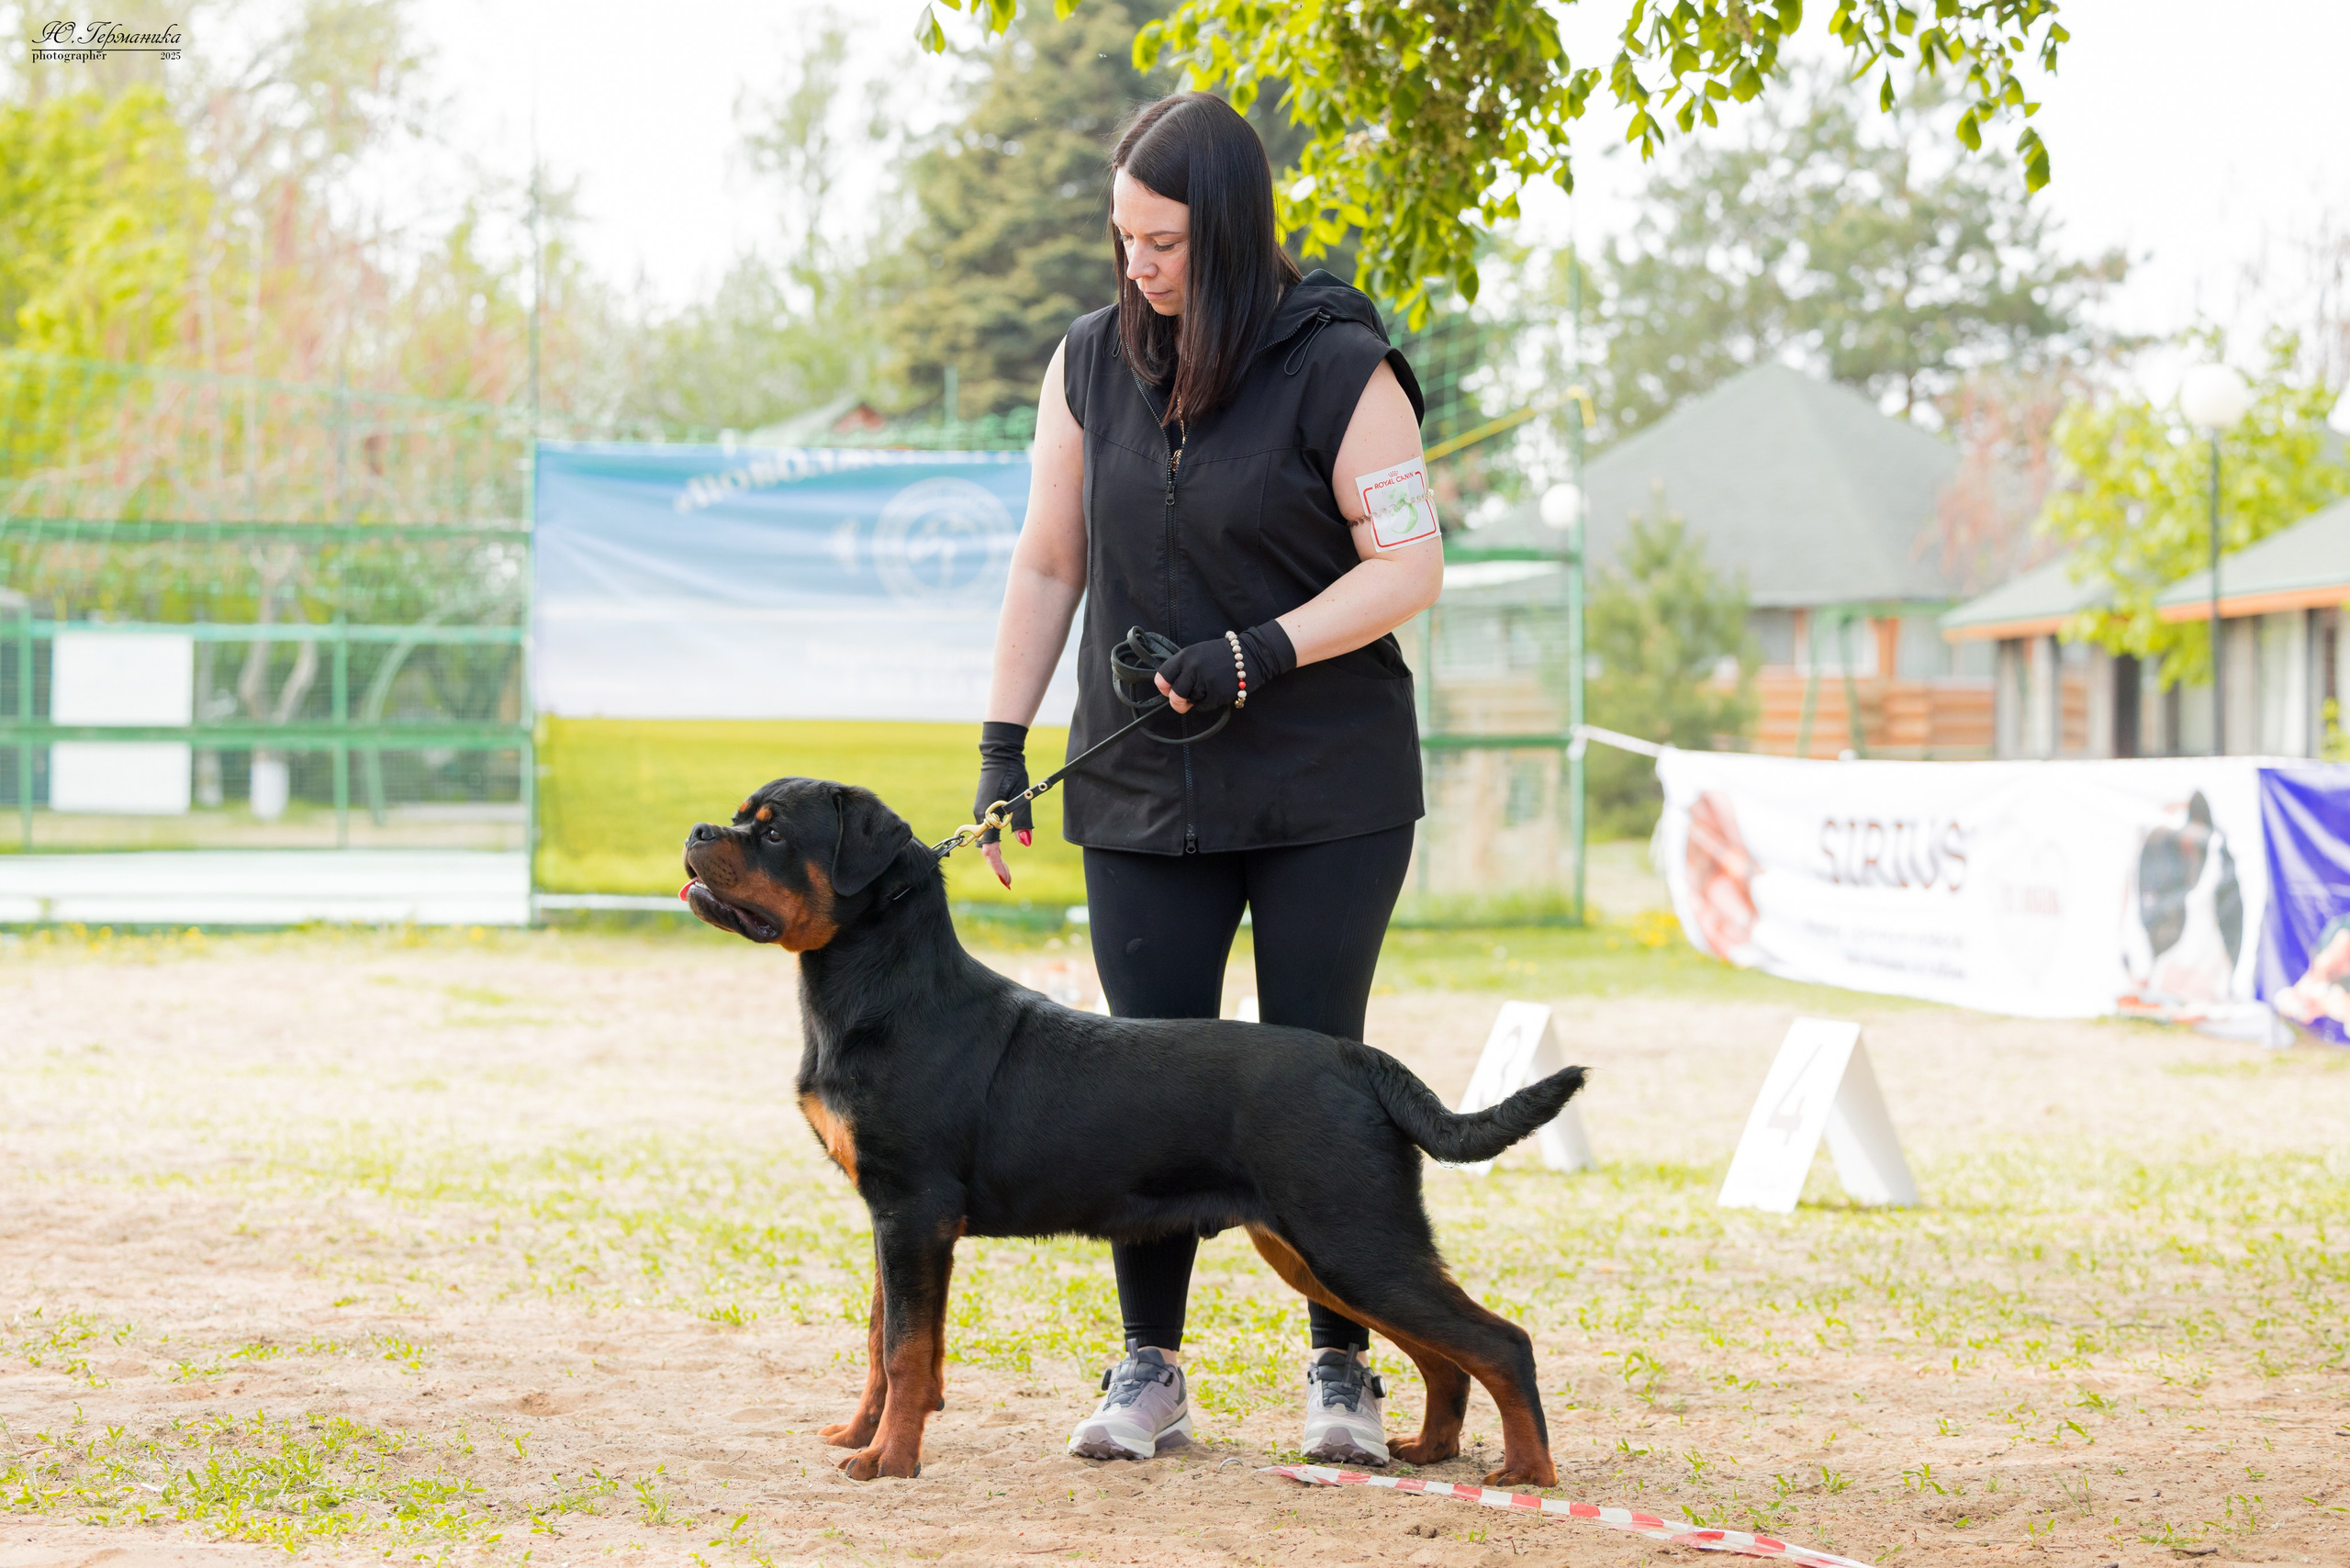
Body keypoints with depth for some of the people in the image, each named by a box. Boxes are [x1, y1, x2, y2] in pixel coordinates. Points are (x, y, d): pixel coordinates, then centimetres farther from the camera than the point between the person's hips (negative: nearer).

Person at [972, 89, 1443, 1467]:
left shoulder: (1339, 370, -9)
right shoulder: (1092, 365, 4)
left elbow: (1410, 566, -10)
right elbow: (1050, 564, 11)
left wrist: (1256, 656, -20)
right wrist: (1002, 741, 7)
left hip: (1329, 796, -3)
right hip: (1143, 792, 4)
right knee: (1148, 1082, 2)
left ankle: (1344, 1370, 10)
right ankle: (1149, 1370, 12)